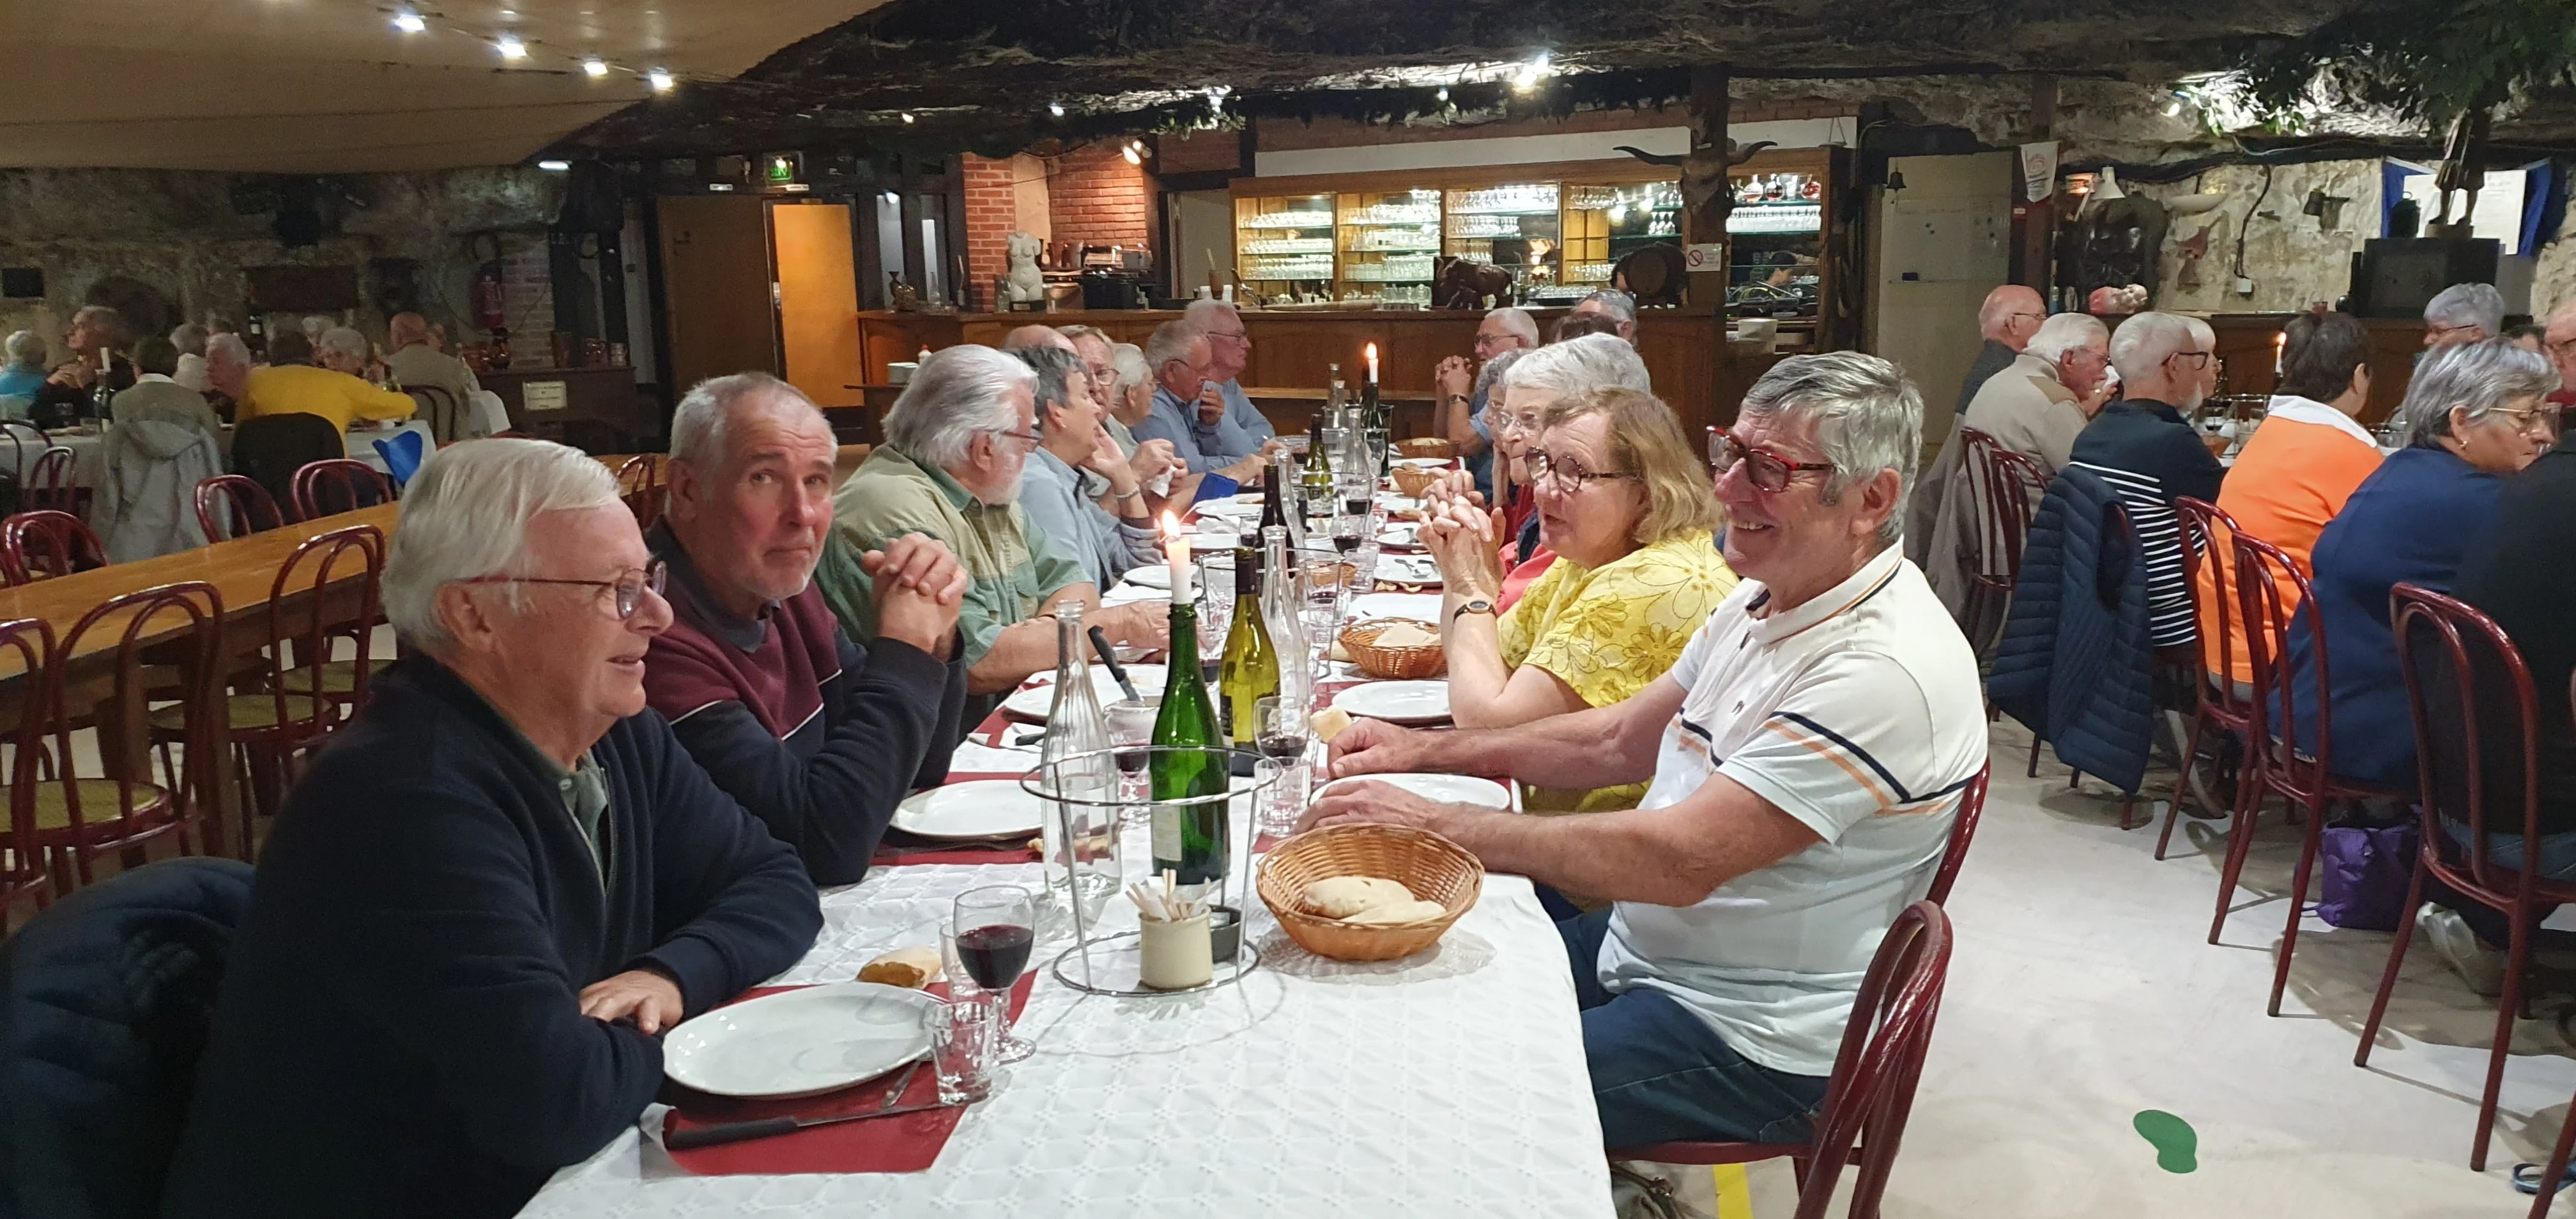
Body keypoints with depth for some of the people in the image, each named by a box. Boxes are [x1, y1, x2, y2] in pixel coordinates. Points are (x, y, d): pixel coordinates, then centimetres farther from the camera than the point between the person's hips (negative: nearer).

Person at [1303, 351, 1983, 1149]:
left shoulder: (1886, 670, -27)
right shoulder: (1765, 600, 4)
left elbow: (1679, 860, -31)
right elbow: (1620, 741, 12)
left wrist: (1431, 823, -27)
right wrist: (1421, 750, 2)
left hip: (1751, 1042, -9)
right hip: (1643, 946, 9)